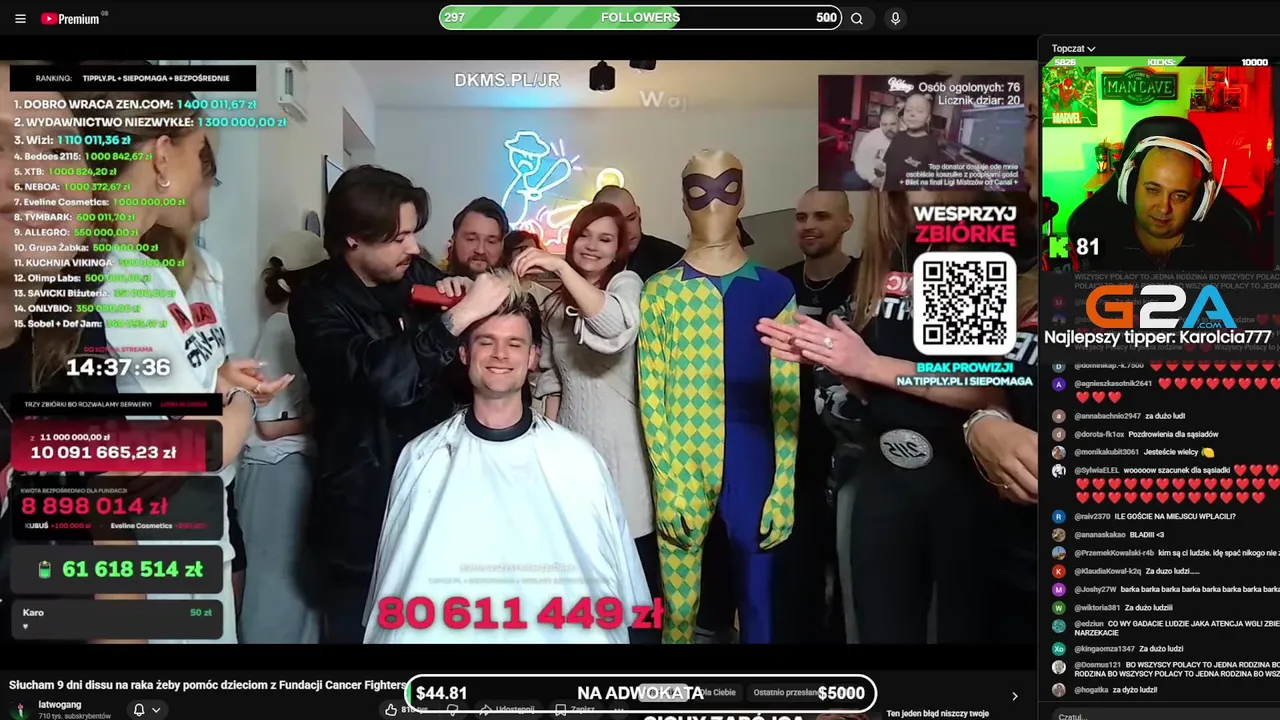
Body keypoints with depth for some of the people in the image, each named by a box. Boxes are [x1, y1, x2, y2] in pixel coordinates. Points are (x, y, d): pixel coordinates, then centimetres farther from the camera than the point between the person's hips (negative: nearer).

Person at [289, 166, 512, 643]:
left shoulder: (421, 277, 2)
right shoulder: (318, 306, -12)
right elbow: (385, 377, -30)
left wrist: (473, 298, -5)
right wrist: (458, 316, -29)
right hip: (365, 510, -4)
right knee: (359, 628, 8)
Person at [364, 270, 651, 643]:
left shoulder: (579, 458, 3)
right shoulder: (422, 457, 6)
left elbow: (615, 574, 10)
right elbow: (398, 571, 12)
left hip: (558, 630, 0)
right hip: (445, 629, 1)